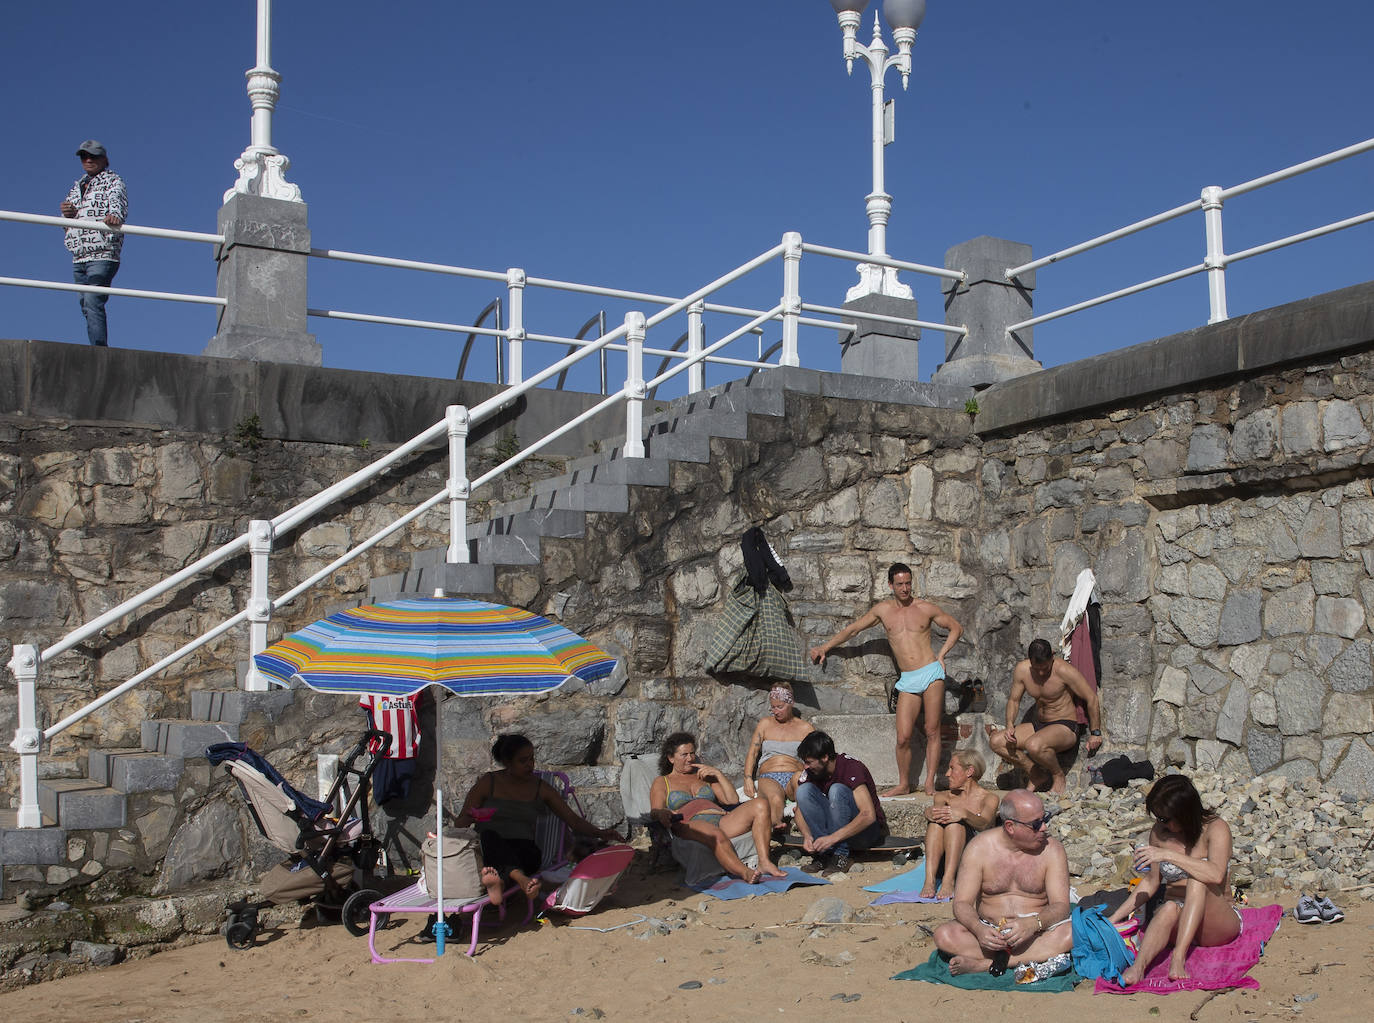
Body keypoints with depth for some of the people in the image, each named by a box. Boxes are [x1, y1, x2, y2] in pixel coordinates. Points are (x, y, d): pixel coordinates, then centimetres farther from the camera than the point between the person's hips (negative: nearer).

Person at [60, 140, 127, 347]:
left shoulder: (113, 182, 5)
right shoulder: (76, 187, 23)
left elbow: (117, 202, -18)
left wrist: (115, 215, -41)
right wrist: (67, 214, -3)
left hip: (103, 255, -7)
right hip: (78, 258, 7)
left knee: (93, 301, -21)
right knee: (86, 306, 5)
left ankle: (99, 348, -26)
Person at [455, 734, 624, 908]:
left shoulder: (540, 788, 13)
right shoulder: (488, 782, 8)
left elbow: (573, 820, 12)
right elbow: (459, 824, 8)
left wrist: (599, 833, -6)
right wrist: (471, 817, -16)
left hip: (524, 849, 2)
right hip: (487, 849, -2)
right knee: (489, 835, -37)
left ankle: (498, 882, -64)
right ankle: (521, 879, -61)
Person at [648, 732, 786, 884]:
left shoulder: (704, 776, 32)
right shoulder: (661, 782, 22)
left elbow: (732, 800, 22)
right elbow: (654, 811, 5)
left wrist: (718, 774, 12)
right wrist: (662, 814, -20)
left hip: (721, 820, 5)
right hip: (691, 824, -5)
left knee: (760, 805, -21)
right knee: (716, 835, -42)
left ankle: (764, 863, -33)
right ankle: (745, 873, -54)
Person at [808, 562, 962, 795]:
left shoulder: (925, 608, 5)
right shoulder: (882, 610, 10)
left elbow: (956, 628, 15)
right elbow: (853, 629, 18)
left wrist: (941, 654, 4)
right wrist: (825, 647, 16)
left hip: (931, 673, -2)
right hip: (908, 680, 2)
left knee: (932, 732, -2)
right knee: (903, 737, -5)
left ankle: (930, 783, 5)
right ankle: (903, 785, 9)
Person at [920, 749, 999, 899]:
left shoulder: (989, 799, 9)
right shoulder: (945, 796, 22)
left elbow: (984, 825, -14)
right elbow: (937, 806, -3)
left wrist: (964, 814, -37)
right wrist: (928, 811, -29)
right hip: (941, 862, 3)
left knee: (955, 820, -28)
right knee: (937, 816, -23)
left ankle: (948, 880, -44)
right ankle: (929, 879, -39)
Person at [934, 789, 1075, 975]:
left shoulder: (1052, 849, -3)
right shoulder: (980, 847, -5)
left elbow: (1061, 906, -9)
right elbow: (962, 903, -7)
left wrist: (1033, 924, -31)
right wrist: (979, 929, -30)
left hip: (1035, 935, 0)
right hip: (989, 932, 0)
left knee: (1071, 933, -31)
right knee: (944, 935, -27)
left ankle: (983, 964, -31)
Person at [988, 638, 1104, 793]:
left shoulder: (1064, 670, -21)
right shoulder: (1022, 670, -5)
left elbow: (1092, 699, -13)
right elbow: (1014, 700, 10)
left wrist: (1095, 733, -9)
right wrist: (1010, 725, -8)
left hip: (1066, 727, -6)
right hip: (1038, 725, 6)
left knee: (1034, 746, -37)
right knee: (996, 742, -12)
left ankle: (1058, 775, -4)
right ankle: (1037, 775, 3)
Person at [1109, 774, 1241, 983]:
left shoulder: (1215, 828, -9)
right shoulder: (1159, 833, 4)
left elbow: (1216, 875, -28)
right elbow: (1151, 882, 13)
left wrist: (1169, 855, -30)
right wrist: (1115, 918, 6)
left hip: (1217, 924, -3)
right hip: (1175, 920, 3)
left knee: (1197, 881, -33)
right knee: (1170, 908, -35)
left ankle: (1178, 958, -43)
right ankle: (1138, 967, -57)